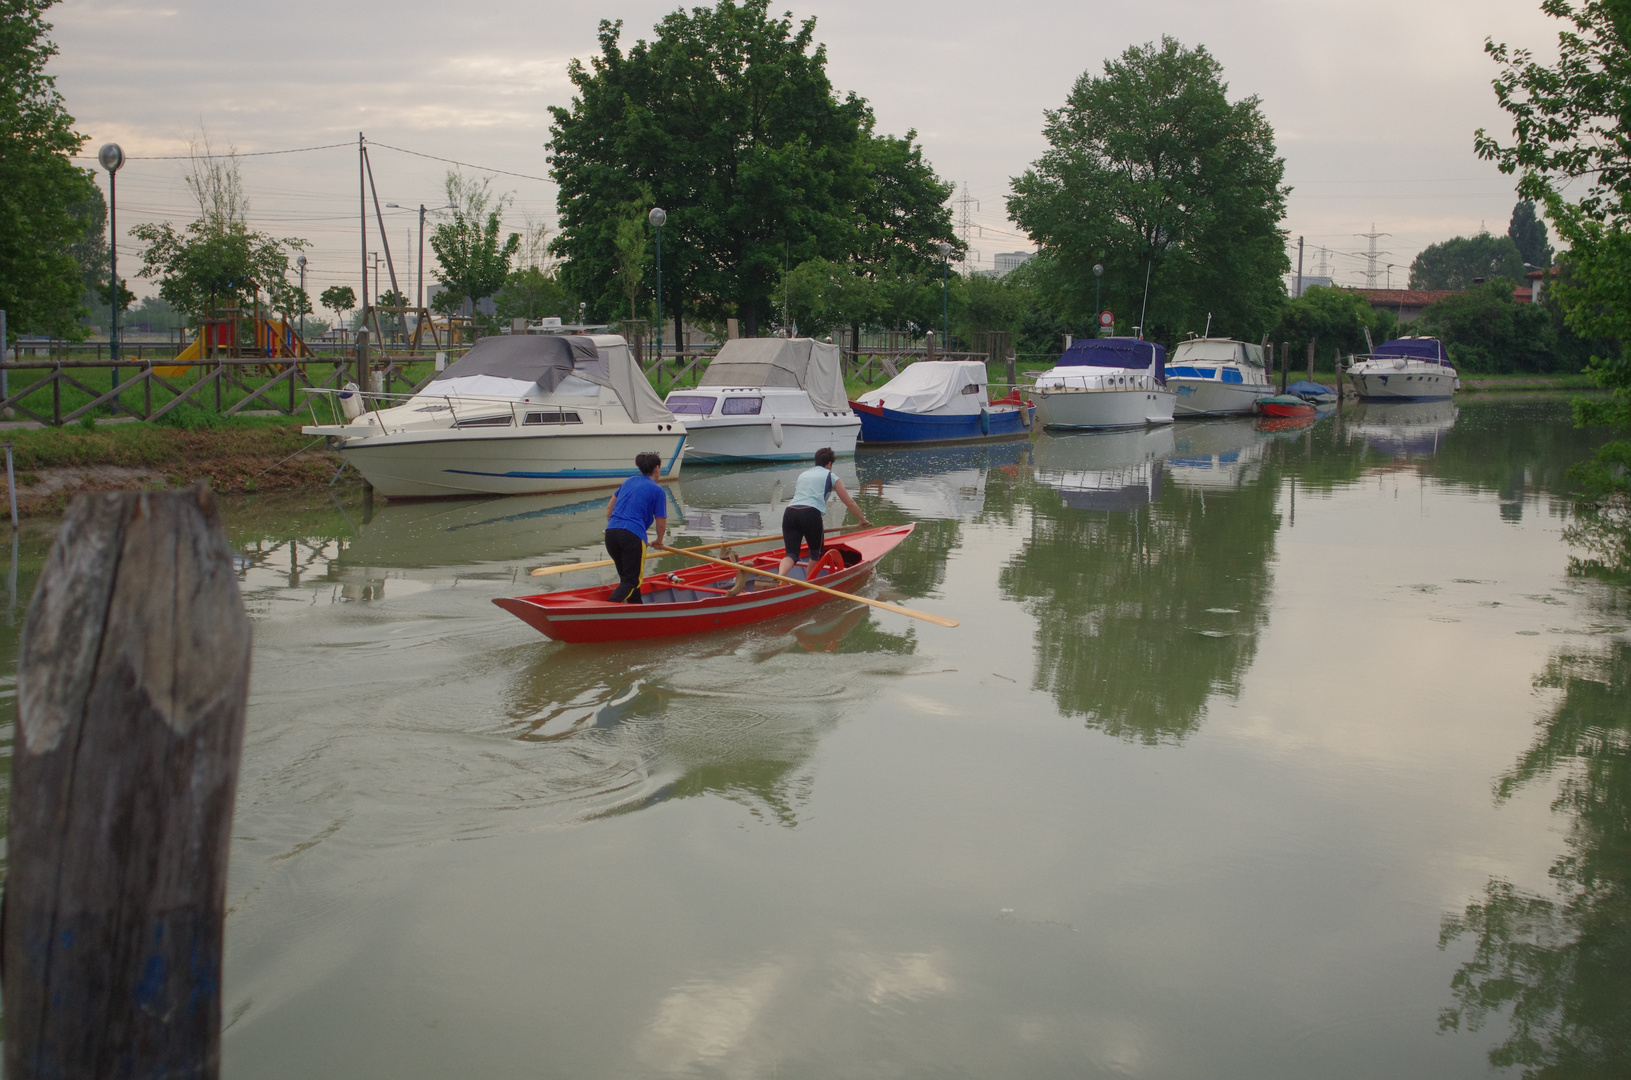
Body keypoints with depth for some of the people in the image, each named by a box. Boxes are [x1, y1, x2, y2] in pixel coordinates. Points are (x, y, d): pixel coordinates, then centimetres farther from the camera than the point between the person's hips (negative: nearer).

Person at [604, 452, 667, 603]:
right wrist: (659, 541, 22)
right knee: (632, 580, -1)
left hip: (611, 533, 6)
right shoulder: (658, 491, 3)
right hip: (633, 536, -6)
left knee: (626, 577, 20)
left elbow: (609, 507, 24)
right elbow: (661, 523, 4)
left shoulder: (629, 481, 20)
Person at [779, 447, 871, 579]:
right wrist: (863, 519, 35)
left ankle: (780, 576, -32)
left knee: (791, 553, -5)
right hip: (811, 514, -4)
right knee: (816, 553, 17)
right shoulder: (830, 476, 19)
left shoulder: (803, 474, 33)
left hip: (789, 512, 4)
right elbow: (850, 502, 20)